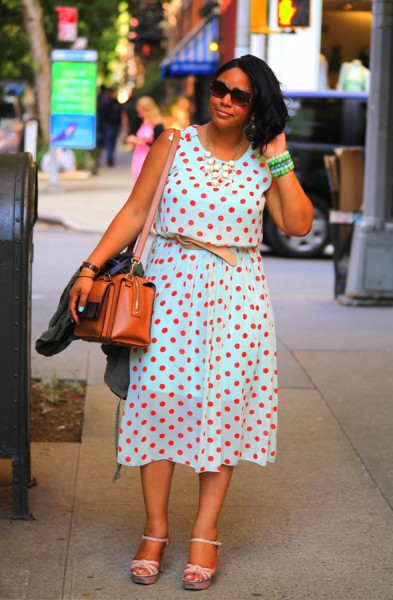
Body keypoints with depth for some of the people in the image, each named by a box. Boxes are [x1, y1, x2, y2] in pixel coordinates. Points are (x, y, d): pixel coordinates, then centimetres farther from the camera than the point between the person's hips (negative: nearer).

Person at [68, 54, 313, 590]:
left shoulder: (264, 162, 7)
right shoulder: (175, 144, 5)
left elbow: (299, 225, -4)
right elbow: (134, 213, 3)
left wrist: (280, 160, -5)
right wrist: (91, 269, -5)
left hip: (234, 296, 1)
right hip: (170, 287, 0)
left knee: (223, 405, -2)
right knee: (160, 398, -4)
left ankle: (205, 532, 6)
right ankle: (155, 530, 8)